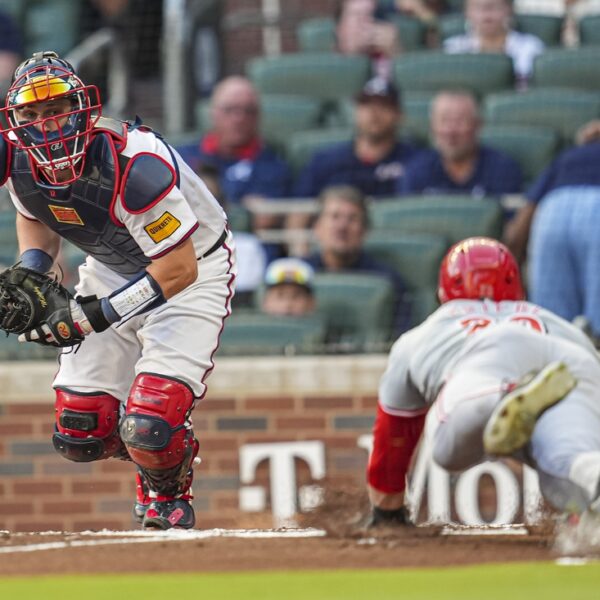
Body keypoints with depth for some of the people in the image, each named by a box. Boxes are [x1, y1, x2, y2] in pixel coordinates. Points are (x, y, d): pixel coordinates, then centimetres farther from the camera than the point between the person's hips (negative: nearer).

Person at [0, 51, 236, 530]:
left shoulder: (133, 163, -36)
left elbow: (179, 268, -32)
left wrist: (96, 315, -34)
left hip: (193, 267, -6)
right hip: (113, 269, 6)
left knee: (150, 426, -22)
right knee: (80, 435, -3)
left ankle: (169, 494, 14)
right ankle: (148, 455, 32)